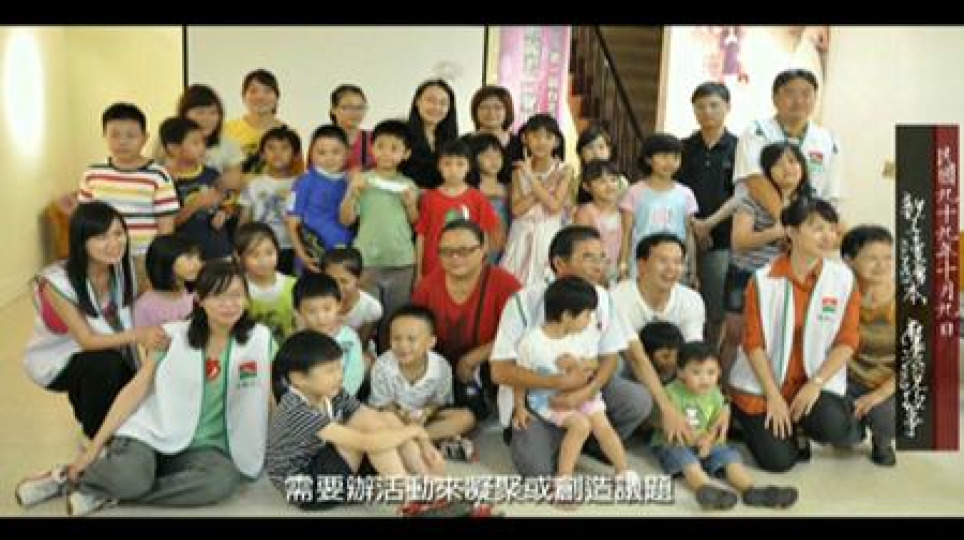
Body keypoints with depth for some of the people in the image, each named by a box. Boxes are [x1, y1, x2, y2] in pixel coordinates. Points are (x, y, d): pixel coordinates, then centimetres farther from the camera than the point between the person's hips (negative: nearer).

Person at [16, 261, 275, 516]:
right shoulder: (173, 334, -3)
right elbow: (136, 390, -2)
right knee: (128, 477, -34)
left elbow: (272, 398, 2)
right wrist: (95, 446, -5)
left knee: (224, 481, -34)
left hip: (206, 447, 1)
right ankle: (72, 476, 3)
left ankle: (108, 494, -16)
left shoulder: (260, 340, -3)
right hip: (154, 432, -1)